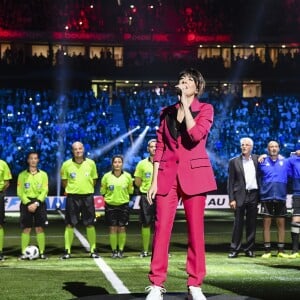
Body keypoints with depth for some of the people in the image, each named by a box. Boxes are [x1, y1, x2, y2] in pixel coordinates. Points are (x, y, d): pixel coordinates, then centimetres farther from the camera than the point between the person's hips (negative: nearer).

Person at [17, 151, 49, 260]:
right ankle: (23, 253, -1)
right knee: (26, 229, -3)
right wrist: (28, 203, -12)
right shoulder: (22, 175, 4)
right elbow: (20, 192, -1)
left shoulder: (43, 174, 6)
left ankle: (42, 252, 0)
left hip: (39, 203, 1)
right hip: (26, 203, 0)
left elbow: (44, 191, 0)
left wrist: (36, 203, -12)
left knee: (40, 228, -2)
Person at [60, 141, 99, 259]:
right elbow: (64, 181, 9)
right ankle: (67, 251, 6)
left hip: (87, 196, 1)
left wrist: (87, 189, 4)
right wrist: (71, 189, 2)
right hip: (72, 197, -1)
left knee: (90, 224, 4)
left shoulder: (91, 163, 2)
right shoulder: (67, 164, -1)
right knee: (70, 224, 0)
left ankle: (93, 250, 12)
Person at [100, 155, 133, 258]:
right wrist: (111, 196, 6)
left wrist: (123, 196, 3)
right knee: (113, 228, -1)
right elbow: (102, 191, 6)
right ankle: (114, 250, 9)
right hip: (110, 205, 0)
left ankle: (121, 250, 12)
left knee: (122, 228, 1)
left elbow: (130, 191, 9)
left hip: (123, 205, 0)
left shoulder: (127, 176, -1)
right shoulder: (107, 176, -3)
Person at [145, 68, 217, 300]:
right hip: (168, 174, 2)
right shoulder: (167, 112, 13)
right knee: (161, 229, -4)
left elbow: (196, 135, -16)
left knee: (195, 230, 0)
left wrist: (185, 104, -10)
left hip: (194, 174, -2)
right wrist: (154, 181, 4)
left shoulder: (205, 109, 3)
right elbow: (160, 147, 11)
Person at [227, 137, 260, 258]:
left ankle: (249, 249, 14)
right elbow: (230, 181, 0)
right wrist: (231, 199, -7)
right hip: (240, 195, -2)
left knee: (251, 223, 6)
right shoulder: (234, 161, 2)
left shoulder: (256, 159, 9)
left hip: (253, 195, 2)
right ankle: (234, 249, 5)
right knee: (238, 223, -1)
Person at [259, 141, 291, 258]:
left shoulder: (285, 162, 5)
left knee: (281, 223, 5)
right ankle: (267, 250, 6)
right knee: (266, 223, 1)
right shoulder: (263, 162, 2)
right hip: (267, 197, -1)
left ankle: (281, 250, 12)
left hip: (281, 197, 1)